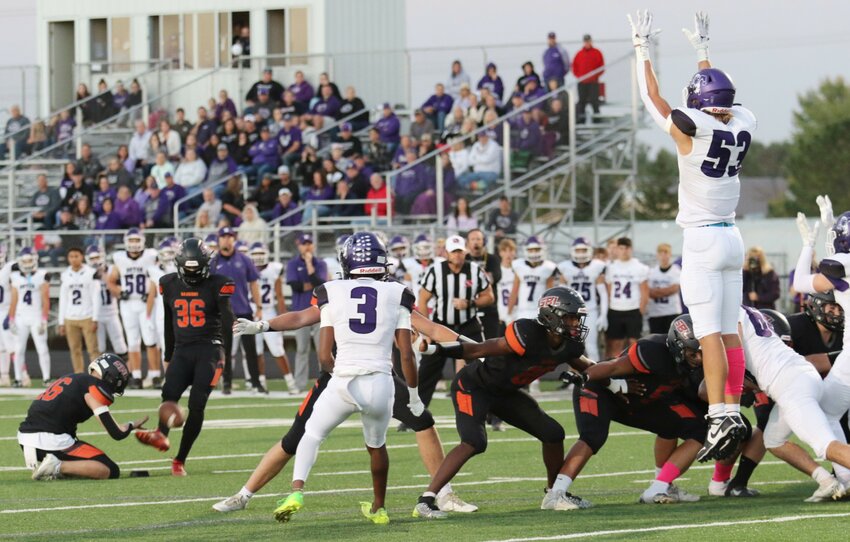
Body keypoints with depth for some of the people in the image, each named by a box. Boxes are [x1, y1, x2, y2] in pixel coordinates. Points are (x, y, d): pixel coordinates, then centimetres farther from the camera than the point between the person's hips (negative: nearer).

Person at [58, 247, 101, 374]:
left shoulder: (91, 273, -2)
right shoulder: (65, 276, 10)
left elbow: (96, 297, -3)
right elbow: (63, 300, 14)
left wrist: (95, 319, -9)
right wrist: (61, 322, 10)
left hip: (87, 318, -4)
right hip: (70, 319, 4)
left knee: (93, 349, -8)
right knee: (75, 350, 4)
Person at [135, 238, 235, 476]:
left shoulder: (217, 285, -3)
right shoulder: (170, 285, 9)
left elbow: (227, 322, -5)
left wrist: (224, 356, -11)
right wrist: (169, 357, 21)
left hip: (209, 349, -4)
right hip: (182, 350, 4)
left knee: (197, 405, -12)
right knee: (170, 392, -23)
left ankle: (180, 460, -9)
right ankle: (161, 435, -45)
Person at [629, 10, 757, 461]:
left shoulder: (693, 126, -13)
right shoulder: (742, 124, 3)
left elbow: (651, 97, 1)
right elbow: (722, 100, 26)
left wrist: (642, 48, 13)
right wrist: (702, 51, 36)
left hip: (702, 238, -6)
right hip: (732, 237, 7)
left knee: (709, 332, -12)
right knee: (730, 330, 9)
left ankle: (719, 416, -20)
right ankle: (735, 409, 10)